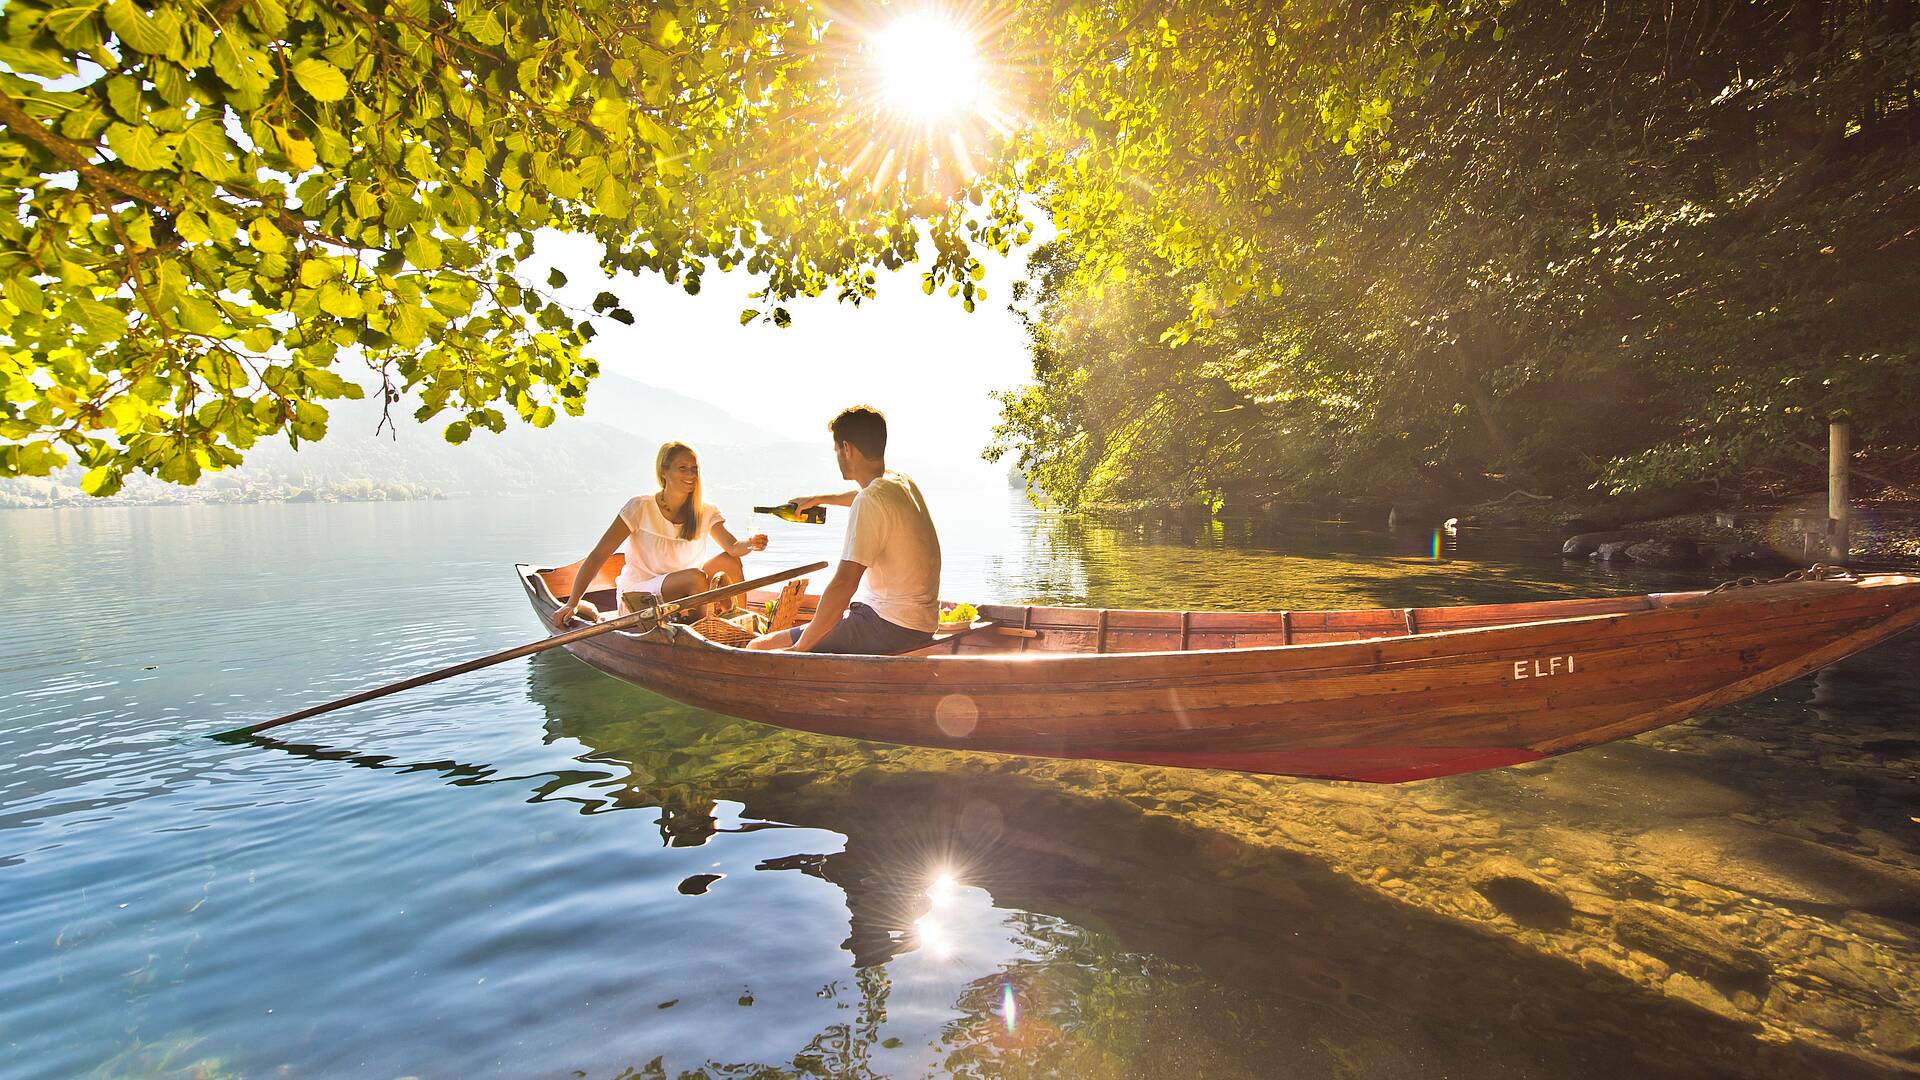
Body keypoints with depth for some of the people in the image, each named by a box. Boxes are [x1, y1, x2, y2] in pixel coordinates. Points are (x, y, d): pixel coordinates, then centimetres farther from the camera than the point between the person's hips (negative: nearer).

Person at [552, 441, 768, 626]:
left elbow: (732, 547, -18)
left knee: (729, 561, -17)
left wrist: (749, 543, -42)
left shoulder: (705, 512, -1)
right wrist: (572, 603, -19)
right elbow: (598, 555, -13)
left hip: (680, 594, 4)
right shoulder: (641, 508, -12)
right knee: (696, 577, -30)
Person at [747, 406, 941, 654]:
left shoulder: (869, 502, -21)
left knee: (759, 648, -11)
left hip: (890, 628, -10)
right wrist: (818, 499, 48)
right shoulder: (904, 483, 8)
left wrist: (799, 647, -19)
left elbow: (843, 586, -26)